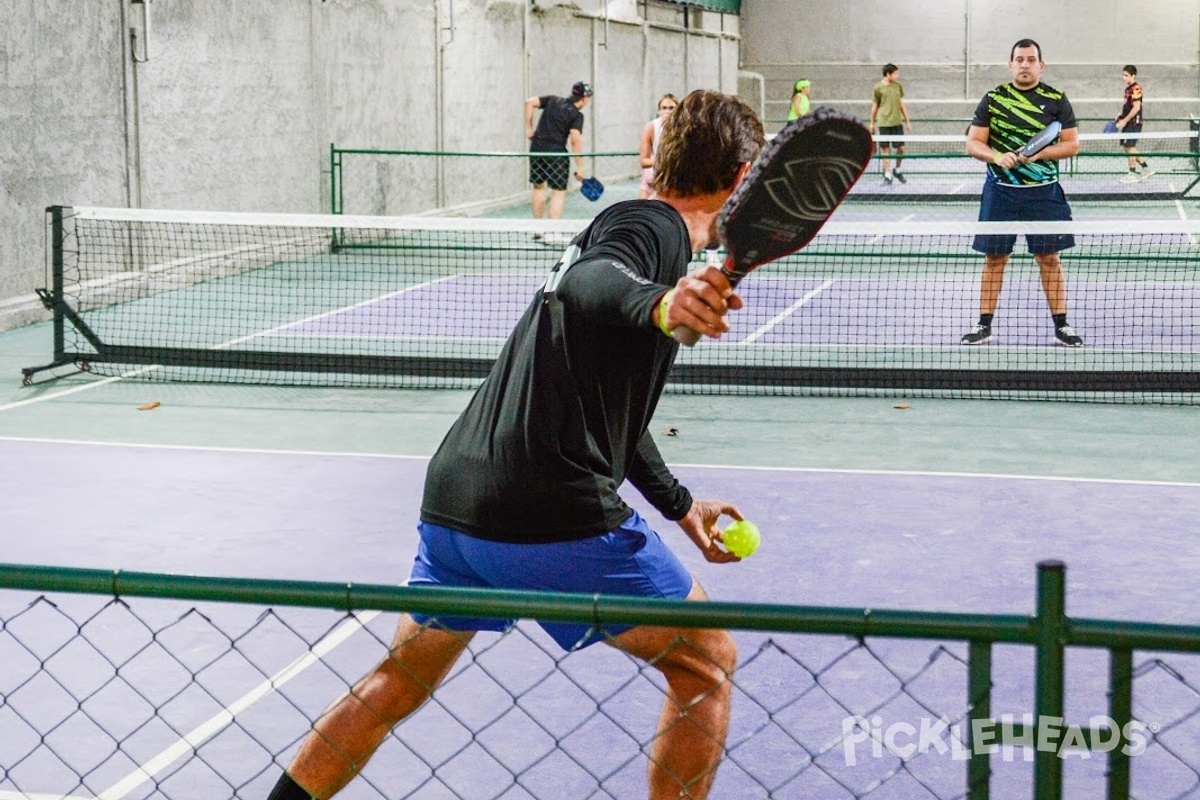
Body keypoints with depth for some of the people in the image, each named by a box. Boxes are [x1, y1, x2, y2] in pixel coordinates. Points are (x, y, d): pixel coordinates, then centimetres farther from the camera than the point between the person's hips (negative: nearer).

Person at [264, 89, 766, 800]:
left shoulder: (631, 224, 24)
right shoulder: (653, 229, -5)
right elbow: (586, 281, -30)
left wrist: (681, 506, 39)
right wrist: (659, 306, -51)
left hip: (453, 498, 9)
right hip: (554, 514, -9)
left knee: (396, 687, 24)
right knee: (707, 663, 8)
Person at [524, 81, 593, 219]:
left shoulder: (553, 100, 11)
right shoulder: (577, 115, -6)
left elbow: (529, 102, 6)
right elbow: (575, 140, -15)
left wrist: (529, 128, 9)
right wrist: (580, 167, -14)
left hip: (536, 148, 6)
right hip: (556, 152, -6)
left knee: (538, 187, 19)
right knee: (559, 192, -1)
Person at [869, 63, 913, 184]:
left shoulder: (898, 86, 9)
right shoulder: (878, 88, -3)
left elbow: (901, 104, 15)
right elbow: (874, 106, 5)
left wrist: (907, 120, 14)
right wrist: (872, 123, 6)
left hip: (897, 122, 3)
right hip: (884, 123, -3)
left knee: (901, 148, 2)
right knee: (885, 149, 0)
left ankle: (897, 170, 23)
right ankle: (888, 175, 6)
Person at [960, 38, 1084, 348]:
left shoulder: (1056, 100, 3)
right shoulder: (993, 99, 4)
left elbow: (1072, 144, 1)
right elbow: (973, 143, 3)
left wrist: (1039, 154, -15)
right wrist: (998, 157, -16)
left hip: (1043, 192, -1)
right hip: (1000, 191, 1)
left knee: (1049, 258, 2)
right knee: (994, 258, 4)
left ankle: (1061, 325, 9)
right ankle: (984, 325, 12)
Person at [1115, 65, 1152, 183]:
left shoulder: (1136, 88, -15)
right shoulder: (1128, 88, 14)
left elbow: (1136, 107, -20)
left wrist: (1124, 120, -19)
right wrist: (1120, 116, 11)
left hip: (1134, 122, -10)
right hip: (1128, 123, 10)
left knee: (1129, 146, -5)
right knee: (1128, 147, 14)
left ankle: (1133, 174, 3)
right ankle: (1145, 168, 21)